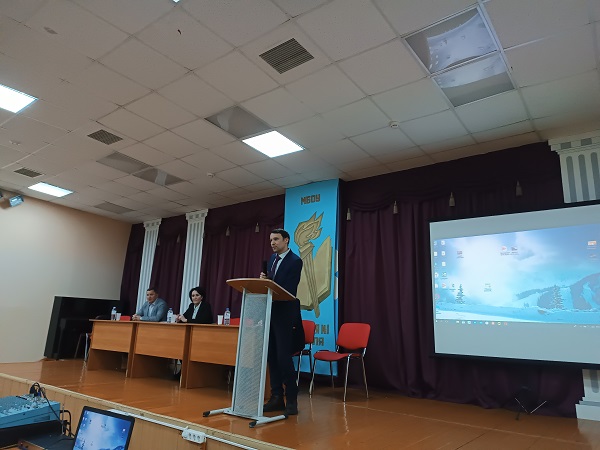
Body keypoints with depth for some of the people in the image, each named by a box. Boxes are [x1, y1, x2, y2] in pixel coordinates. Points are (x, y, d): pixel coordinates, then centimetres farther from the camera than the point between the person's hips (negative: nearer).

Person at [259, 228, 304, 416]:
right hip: (271, 314, 8)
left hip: (285, 315, -8)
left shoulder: (295, 261, -9)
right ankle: (277, 398, 20)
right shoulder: (272, 259, 15)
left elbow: (289, 290, -16)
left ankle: (291, 400, 5)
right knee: (272, 357, 10)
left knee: (283, 357, -7)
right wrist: (264, 279, -6)